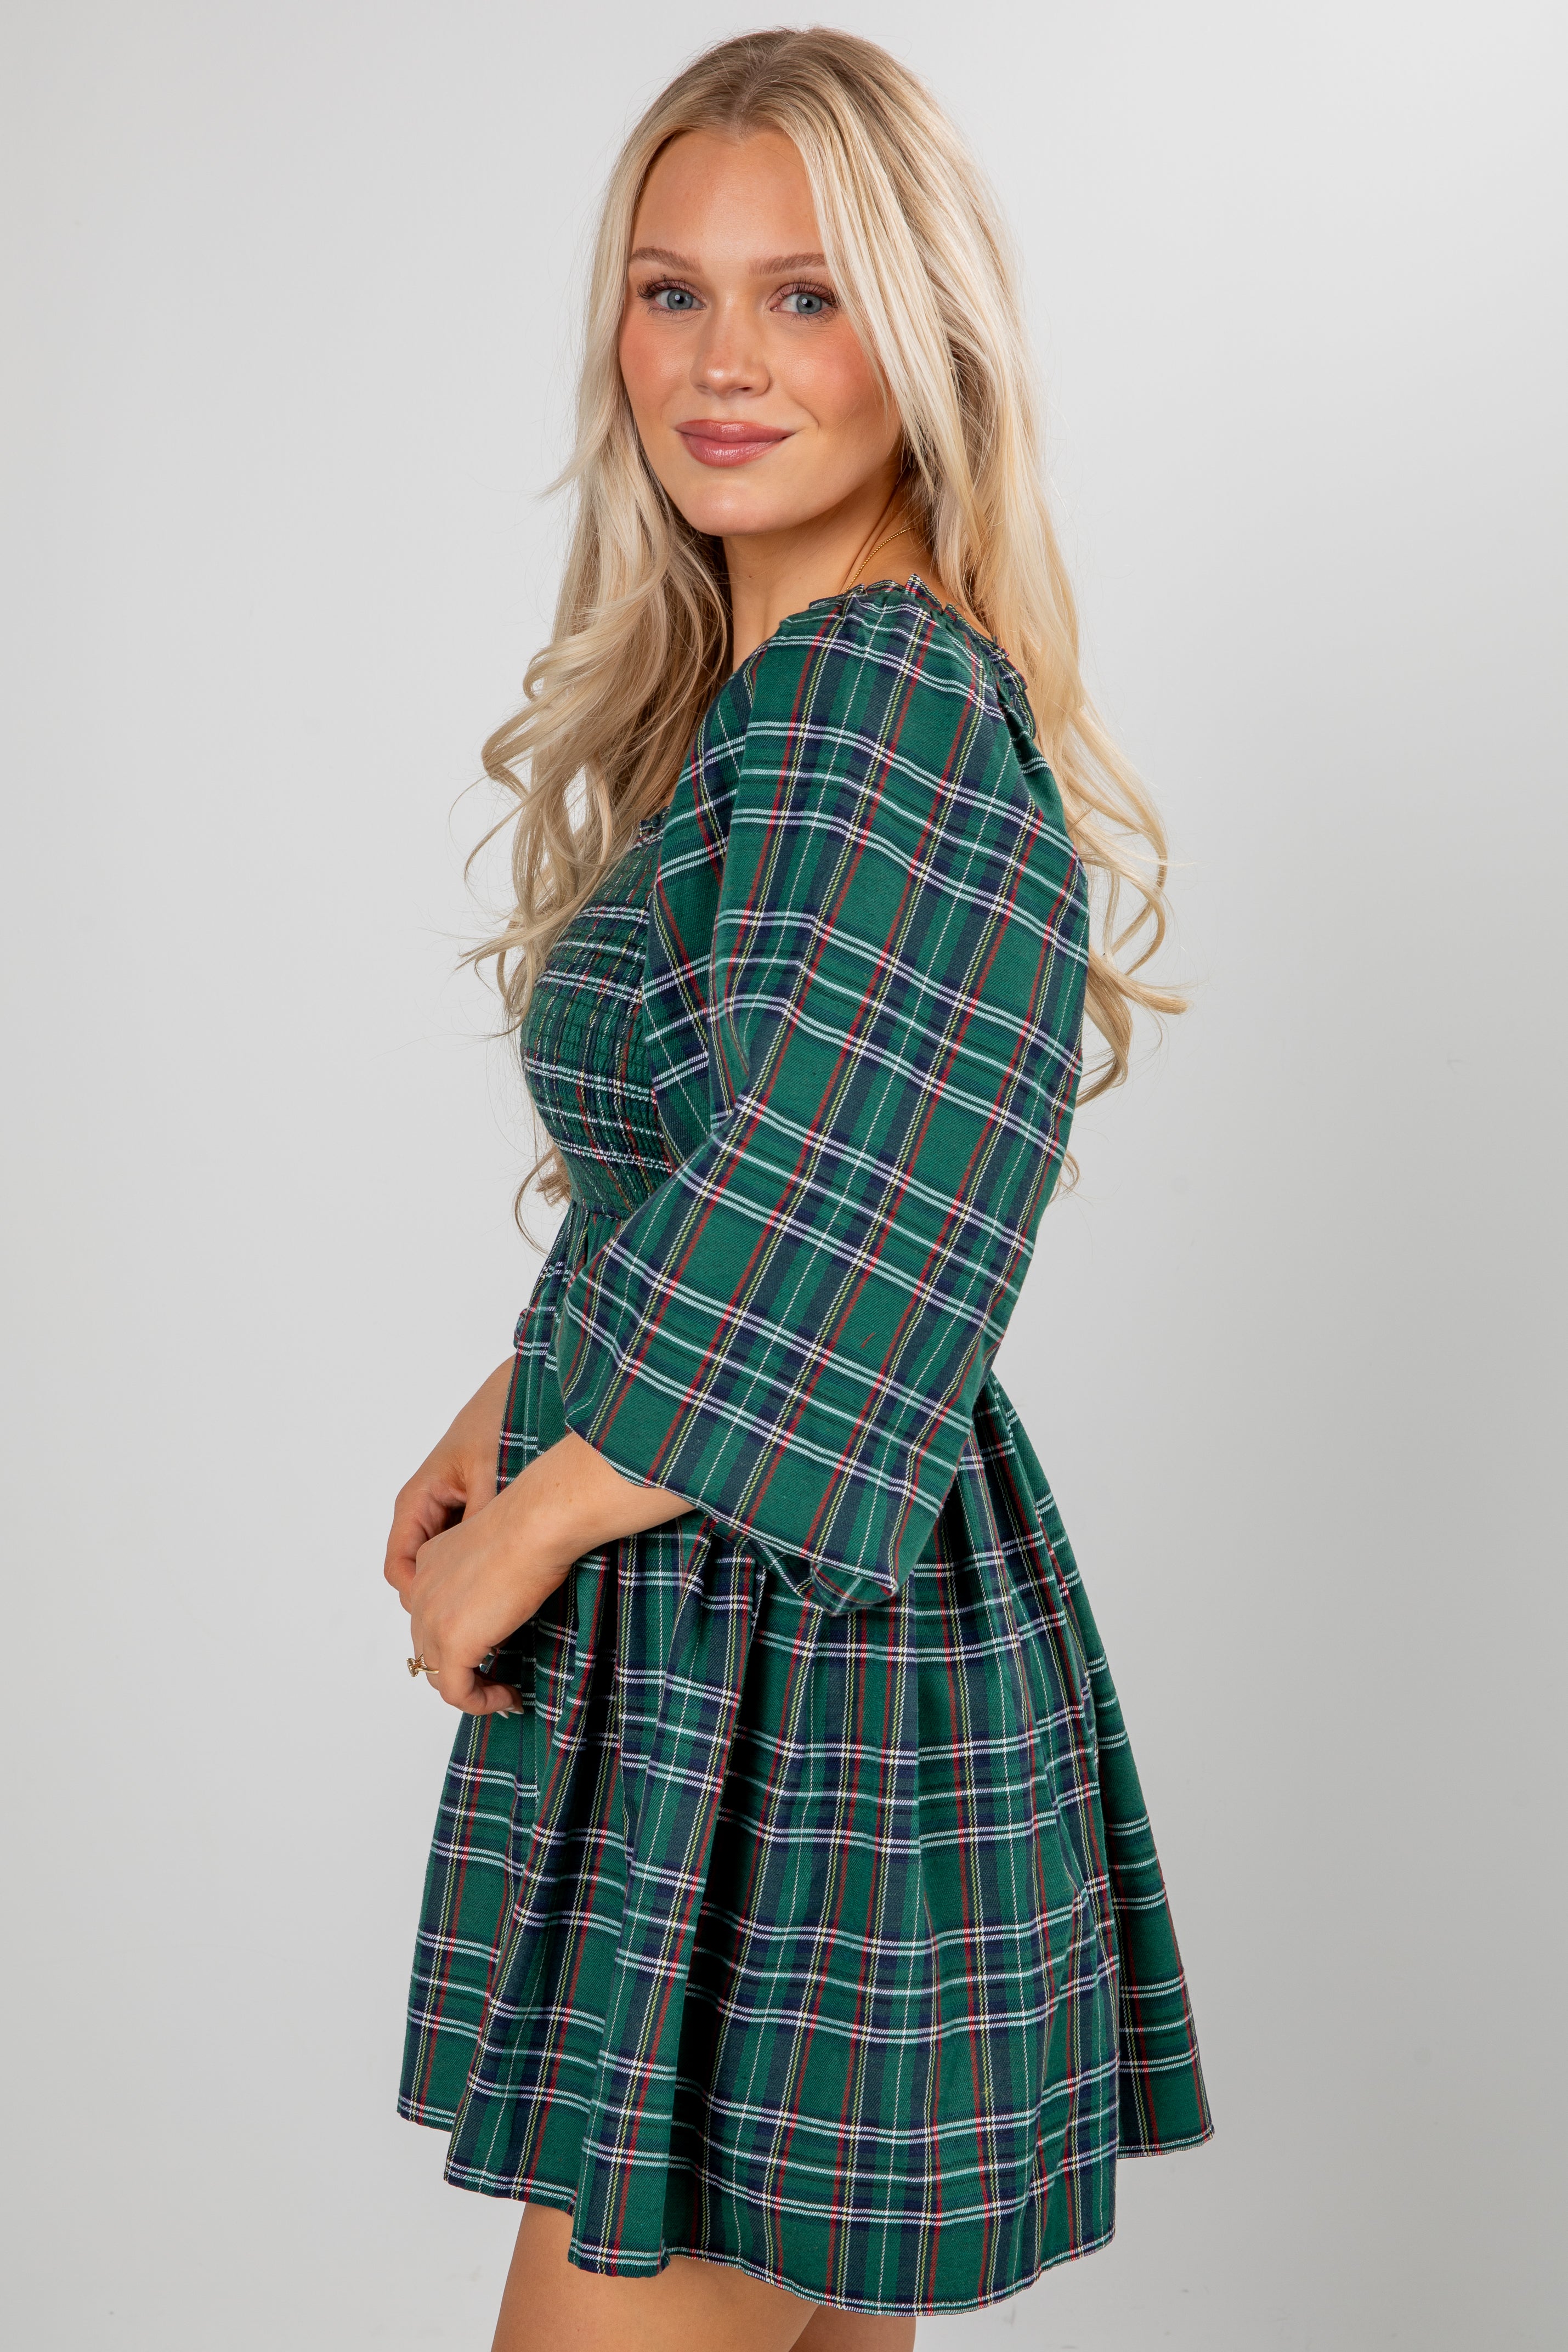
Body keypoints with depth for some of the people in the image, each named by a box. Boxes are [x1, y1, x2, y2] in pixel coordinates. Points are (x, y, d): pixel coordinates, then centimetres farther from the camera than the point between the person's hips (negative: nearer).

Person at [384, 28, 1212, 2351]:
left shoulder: (885, 700, -19)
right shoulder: (758, 692, 11)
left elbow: (810, 1271, -24)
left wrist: (509, 1548, -13)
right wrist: (505, 1416, 11)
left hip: (789, 1662, -9)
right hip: (716, 1638, 9)